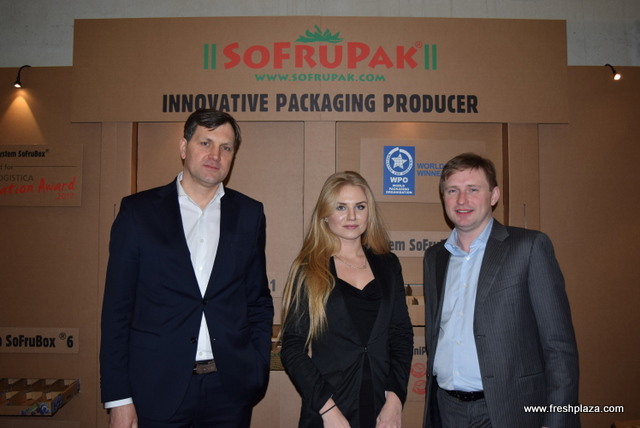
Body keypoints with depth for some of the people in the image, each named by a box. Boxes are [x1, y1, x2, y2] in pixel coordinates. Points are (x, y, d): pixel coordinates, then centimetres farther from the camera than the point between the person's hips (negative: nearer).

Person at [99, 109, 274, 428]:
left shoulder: (249, 214, 4)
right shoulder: (138, 210, -2)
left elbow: (258, 300, 8)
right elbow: (117, 308, -2)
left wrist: (257, 371, 1)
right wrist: (118, 399, -5)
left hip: (229, 389, 2)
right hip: (156, 389, -1)